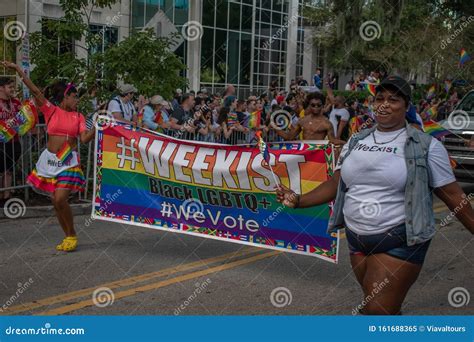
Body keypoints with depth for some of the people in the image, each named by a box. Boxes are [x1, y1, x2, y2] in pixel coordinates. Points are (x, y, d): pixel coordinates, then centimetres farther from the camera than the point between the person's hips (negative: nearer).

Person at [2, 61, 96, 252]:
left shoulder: (78, 117, 5)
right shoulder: (51, 110, 3)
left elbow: (85, 139, -5)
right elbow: (35, 91, -2)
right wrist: (18, 70, -7)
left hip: (69, 162, -2)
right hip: (50, 160, 2)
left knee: (60, 199, -15)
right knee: (56, 202, 5)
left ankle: (72, 236, 3)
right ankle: (68, 237, 20)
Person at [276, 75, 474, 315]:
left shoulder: (425, 146, -5)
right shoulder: (357, 141, 9)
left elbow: (453, 195, -3)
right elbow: (336, 183, 10)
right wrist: (299, 201, -1)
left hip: (400, 242, -5)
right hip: (357, 240, 5)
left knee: (376, 311, -10)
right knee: (385, 309, 17)